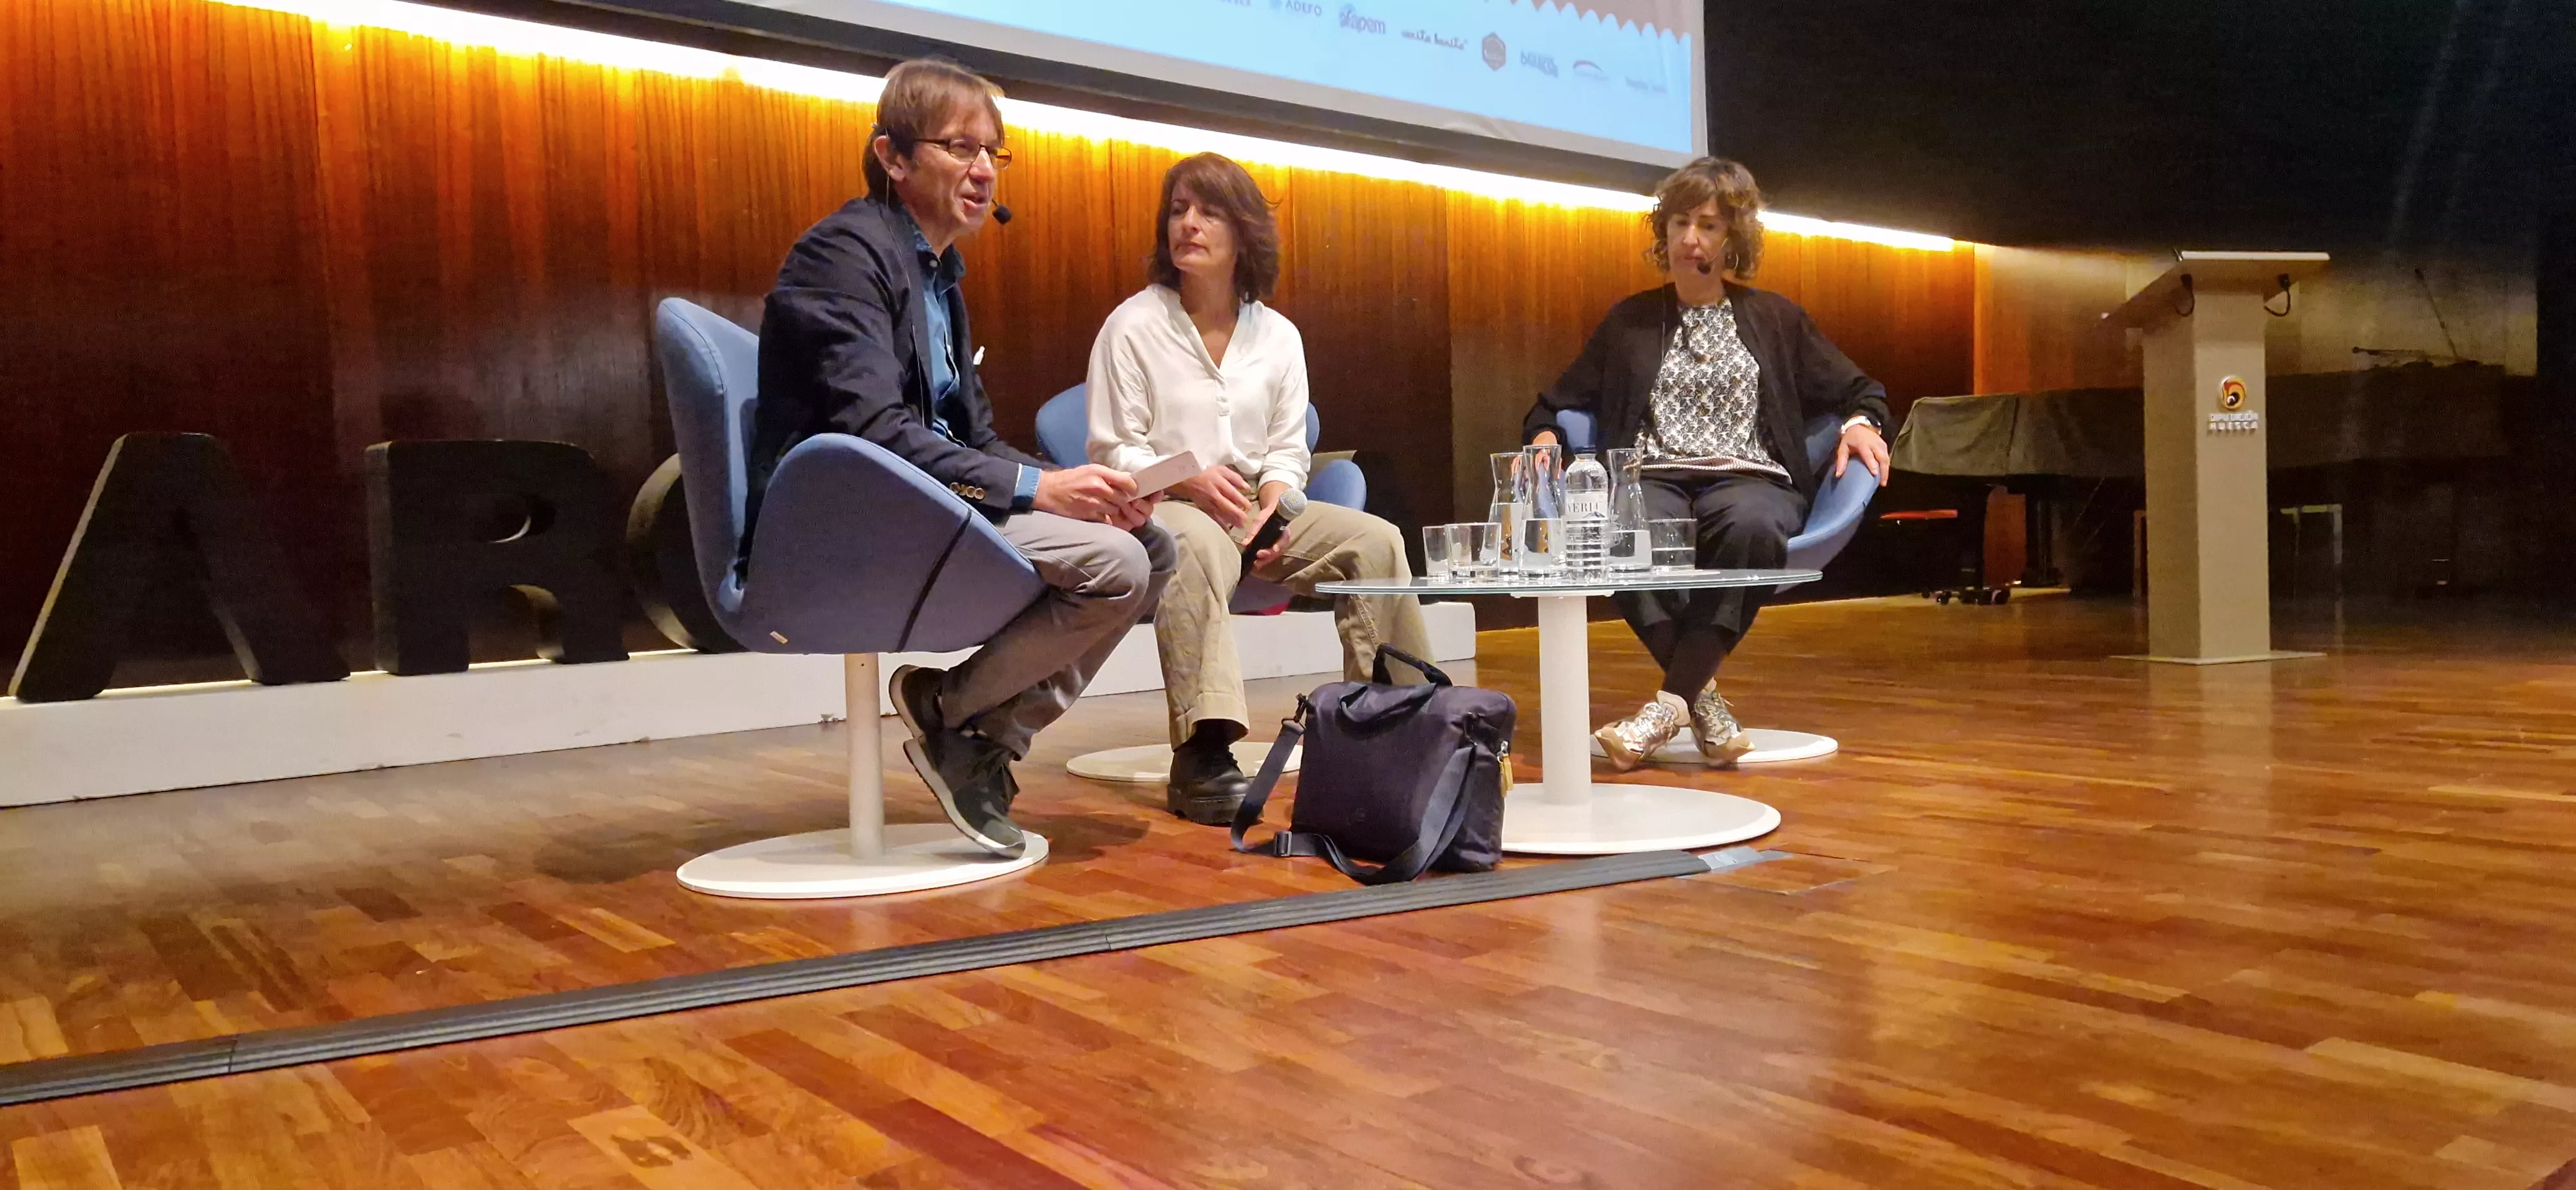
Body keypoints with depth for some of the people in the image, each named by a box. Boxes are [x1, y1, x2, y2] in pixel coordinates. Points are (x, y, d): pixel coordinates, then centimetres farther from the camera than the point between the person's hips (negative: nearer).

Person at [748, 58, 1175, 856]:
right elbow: (876, 431, -22)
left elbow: (974, 437, 15)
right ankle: (949, 710, -4)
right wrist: (1035, 486, -25)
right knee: (1113, 564, -24)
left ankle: (990, 738, -1)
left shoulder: (937, 272, 20)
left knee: (1152, 544, 1)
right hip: (844, 532, -9)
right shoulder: (844, 252, -9)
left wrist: (1077, 487, -4)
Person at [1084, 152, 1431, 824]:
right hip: (1164, 511, -5)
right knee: (1196, 545, -40)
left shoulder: (1278, 335, 12)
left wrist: (1274, 493, -12)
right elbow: (1112, 451, -4)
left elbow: (1288, 448, 11)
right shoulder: (1132, 326, 0)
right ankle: (1202, 753, -46)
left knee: (1377, 541, -16)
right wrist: (1189, 480, -20)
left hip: (1259, 512, 5)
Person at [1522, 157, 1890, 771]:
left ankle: (1671, 701, -34)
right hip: (1652, 477, 0)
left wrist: (1860, 422, -1)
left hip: (1749, 476, 0)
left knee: (1749, 525, -40)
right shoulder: (1630, 320, 21)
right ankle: (1703, 694, -28)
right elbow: (1558, 403, 21)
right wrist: (1544, 436, -2)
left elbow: (1859, 391, 22)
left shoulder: (1774, 318, 22)